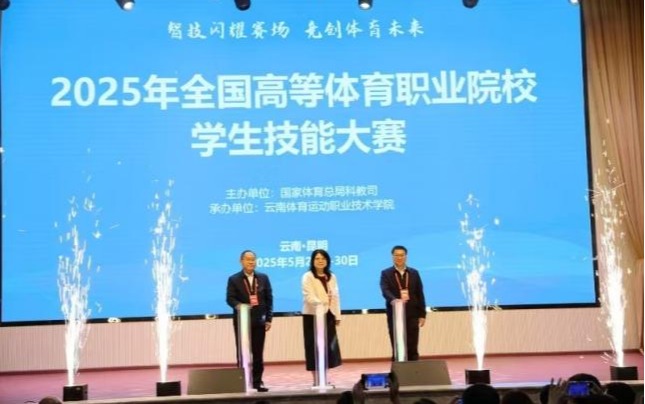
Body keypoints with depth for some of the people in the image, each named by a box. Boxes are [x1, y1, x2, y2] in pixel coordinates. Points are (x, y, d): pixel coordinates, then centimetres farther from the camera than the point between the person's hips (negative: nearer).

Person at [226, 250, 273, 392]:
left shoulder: (263, 278, 9)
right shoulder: (234, 279, 2)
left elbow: (269, 299, 7)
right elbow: (230, 298, -7)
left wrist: (268, 319, 0)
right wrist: (238, 305, -29)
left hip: (259, 321, 2)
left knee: (258, 353, 4)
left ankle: (257, 382, 10)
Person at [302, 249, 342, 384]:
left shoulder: (331, 277, 14)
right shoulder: (307, 277, -3)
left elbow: (336, 296, 12)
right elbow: (308, 297, -16)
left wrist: (337, 315, 7)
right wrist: (321, 303, -33)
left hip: (328, 315, 5)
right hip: (313, 315, -5)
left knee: (329, 346, 5)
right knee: (315, 346, -3)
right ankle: (316, 380, 2)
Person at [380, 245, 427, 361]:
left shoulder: (414, 273, 10)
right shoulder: (386, 273, 2)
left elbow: (420, 295, 8)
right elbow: (385, 290, -15)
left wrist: (422, 314, 2)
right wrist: (393, 299, -36)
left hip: (412, 315, 2)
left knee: (412, 349, 3)